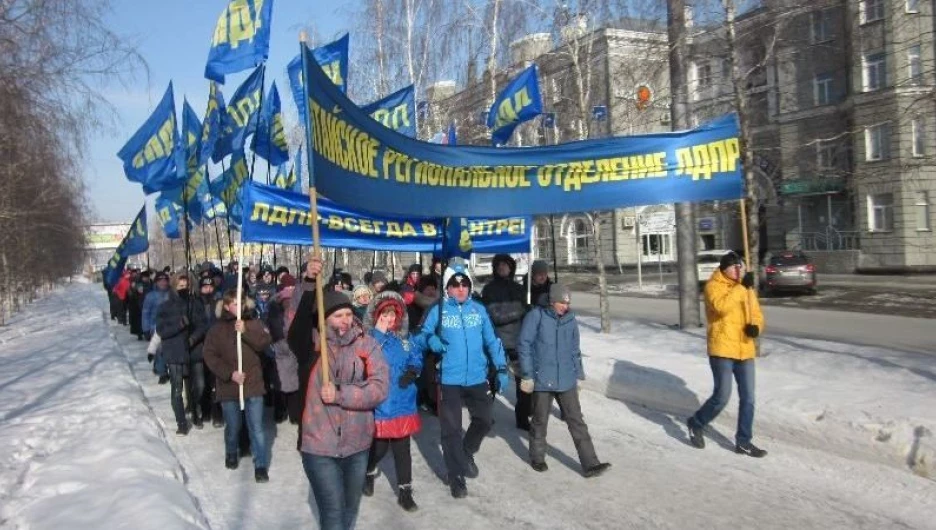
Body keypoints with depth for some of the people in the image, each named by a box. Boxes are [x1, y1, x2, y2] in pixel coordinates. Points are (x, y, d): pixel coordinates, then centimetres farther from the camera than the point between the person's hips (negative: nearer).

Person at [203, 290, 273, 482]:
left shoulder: (253, 323, 3)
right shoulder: (217, 329, 0)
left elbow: (264, 343, -10)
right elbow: (210, 356, -5)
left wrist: (245, 331, -22)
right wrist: (229, 373, -14)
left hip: (253, 383, 0)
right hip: (228, 385, 0)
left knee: (256, 427, -3)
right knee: (232, 426, 14)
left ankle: (261, 465, 4)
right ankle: (231, 454, 41)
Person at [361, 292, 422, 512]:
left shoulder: (403, 339, 6)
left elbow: (416, 358, 15)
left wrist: (412, 371, -4)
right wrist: (380, 332, -27)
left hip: (403, 403, 4)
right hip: (380, 404, -4)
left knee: (402, 449, 8)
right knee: (379, 448, 8)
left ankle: (405, 492, 19)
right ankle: (369, 472, 41)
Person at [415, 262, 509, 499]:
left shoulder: (479, 310, 3)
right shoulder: (438, 311, -4)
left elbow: (491, 341, 7)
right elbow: (421, 337, -3)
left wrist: (501, 368, 3)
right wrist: (431, 341, -25)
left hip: (477, 378, 3)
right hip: (449, 379, -2)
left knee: (484, 419, 11)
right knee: (451, 429, 4)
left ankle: (467, 452, 40)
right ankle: (456, 476, 20)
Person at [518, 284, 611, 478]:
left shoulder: (570, 319, 4)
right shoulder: (536, 316, -11)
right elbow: (524, 345, -9)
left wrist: (578, 374, 15)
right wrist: (527, 375, -10)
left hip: (566, 380, 4)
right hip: (542, 379, -4)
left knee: (576, 421, 3)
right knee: (540, 420, 11)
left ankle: (589, 464, 6)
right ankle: (537, 458, 31)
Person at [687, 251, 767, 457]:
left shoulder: (747, 289, 13)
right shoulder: (713, 286, -7)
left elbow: (757, 314, 15)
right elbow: (721, 306, -26)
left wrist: (756, 327, -7)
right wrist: (741, 286, -25)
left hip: (745, 351, 6)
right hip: (722, 349, -6)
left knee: (748, 398, 7)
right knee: (722, 396, -6)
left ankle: (743, 442, 18)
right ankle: (696, 424, 20)